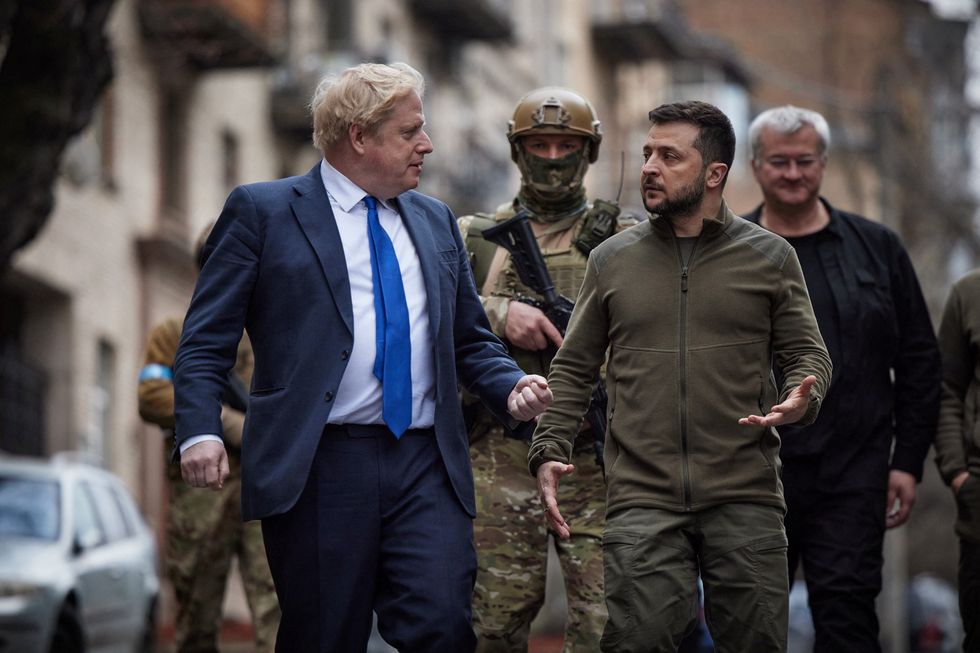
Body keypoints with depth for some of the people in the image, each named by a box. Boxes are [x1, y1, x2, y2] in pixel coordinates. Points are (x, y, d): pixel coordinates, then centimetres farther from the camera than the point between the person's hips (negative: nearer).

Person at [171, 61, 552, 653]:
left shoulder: (436, 221, 19)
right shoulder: (261, 211, 4)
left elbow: (471, 342, 24)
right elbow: (205, 342, 0)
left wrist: (512, 387, 3)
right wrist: (200, 432, -15)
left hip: (427, 469, 4)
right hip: (316, 468, -3)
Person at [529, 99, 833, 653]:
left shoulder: (770, 258, 8)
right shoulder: (612, 260, 11)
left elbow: (808, 354, 9)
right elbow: (574, 368, 14)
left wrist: (801, 399, -14)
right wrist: (549, 451, 1)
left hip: (746, 498, 0)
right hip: (642, 499, 1)